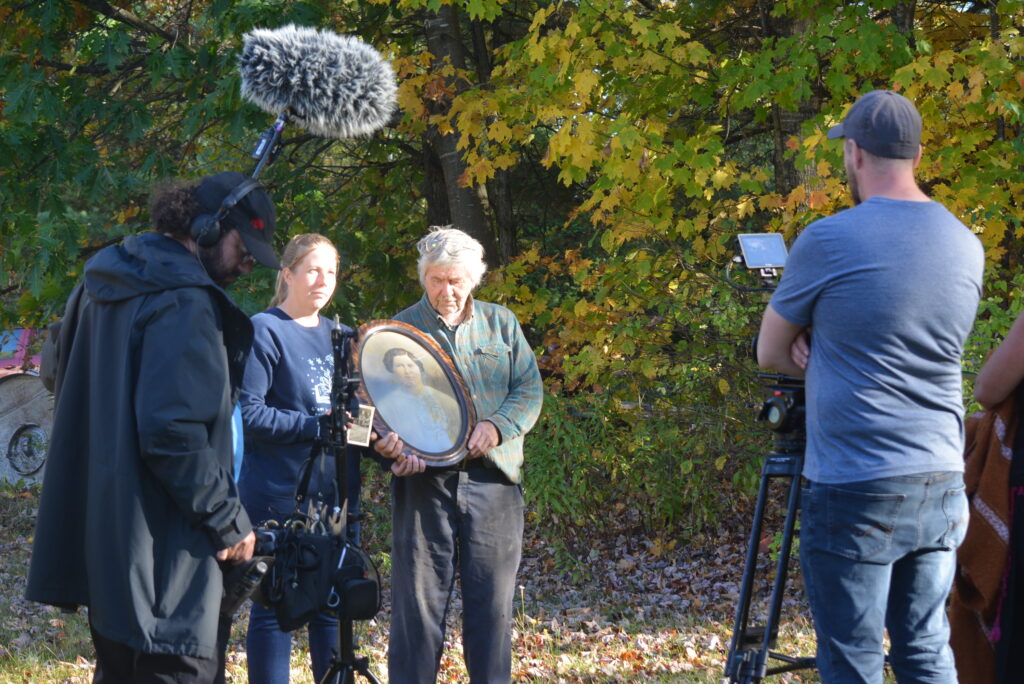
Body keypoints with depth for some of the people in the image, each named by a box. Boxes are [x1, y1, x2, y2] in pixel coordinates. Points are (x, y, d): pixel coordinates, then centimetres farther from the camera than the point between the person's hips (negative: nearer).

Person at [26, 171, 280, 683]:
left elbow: (62, 372, 25)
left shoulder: (104, 285, 12)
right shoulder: (184, 303, -18)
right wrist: (231, 523, -15)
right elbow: (172, 431, -25)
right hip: (163, 557, -10)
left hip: (98, 537, 10)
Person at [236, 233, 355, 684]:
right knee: (274, 607, 0)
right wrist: (317, 425, -20)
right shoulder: (265, 331, -8)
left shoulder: (337, 335, 14)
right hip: (280, 493, -7)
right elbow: (247, 413, -16)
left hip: (333, 493, 7)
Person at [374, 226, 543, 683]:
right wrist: (392, 442, -18)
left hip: (492, 479, 2)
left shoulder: (501, 324, 14)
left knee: (492, 603, 3)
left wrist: (497, 427, -12)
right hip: (424, 481, -1)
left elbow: (530, 390, 8)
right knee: (418, 600, -2)